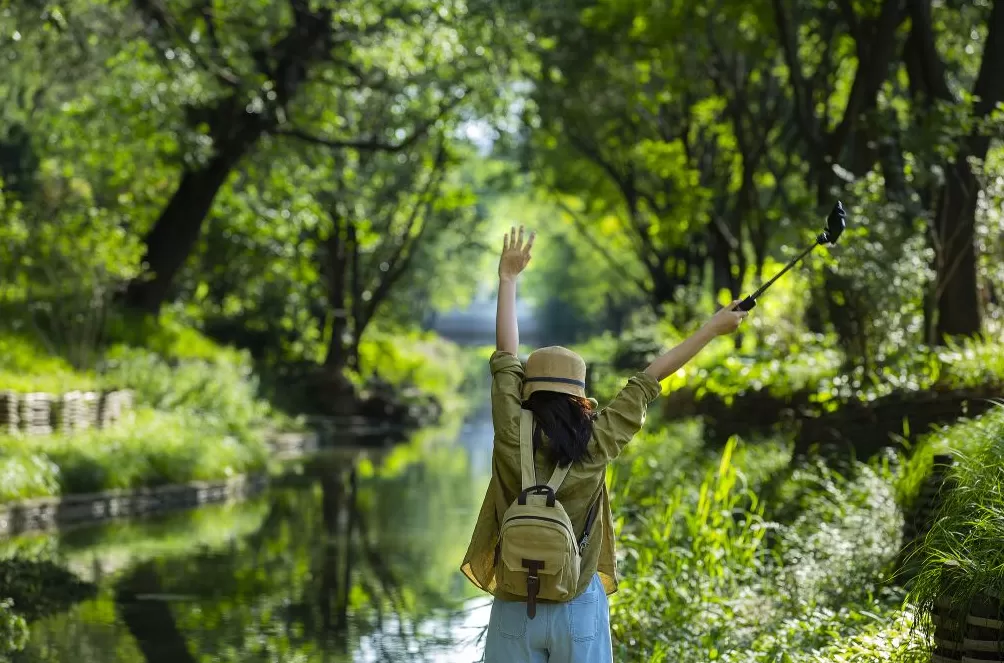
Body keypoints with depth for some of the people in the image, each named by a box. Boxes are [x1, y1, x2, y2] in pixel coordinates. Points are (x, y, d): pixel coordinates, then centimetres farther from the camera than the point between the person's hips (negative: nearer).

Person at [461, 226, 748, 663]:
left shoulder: (513, 436, -8)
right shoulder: (596, 442, -6)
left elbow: (506, 358, 3)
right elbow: (649, 380, 3)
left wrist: (507, 279, 13)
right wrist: (712, 329, 14)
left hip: (516, 607, 0)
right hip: (579, 607, 0)